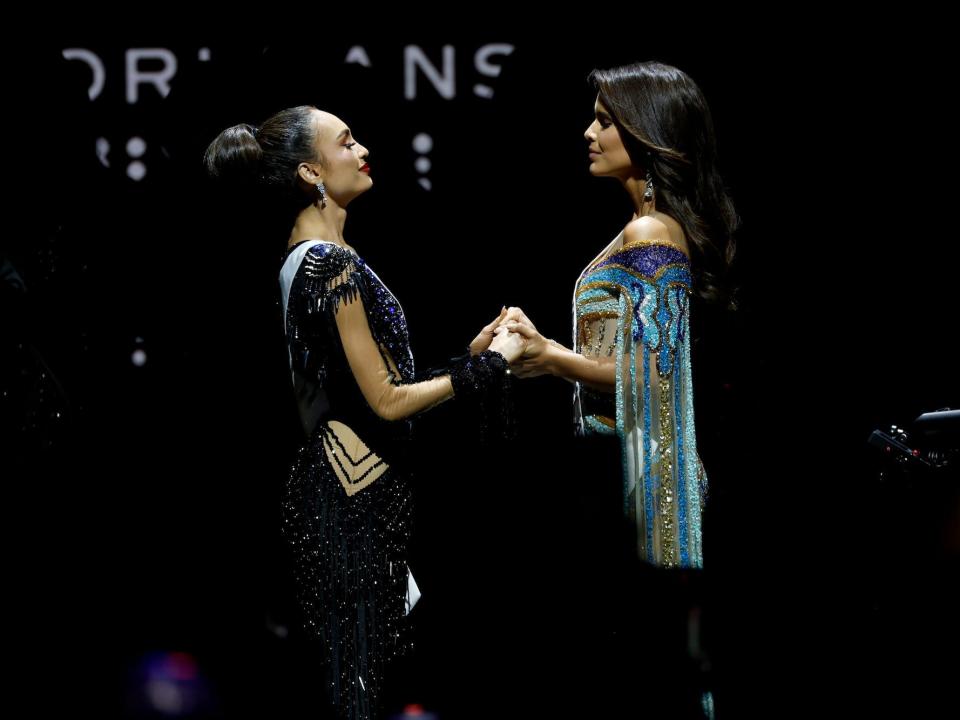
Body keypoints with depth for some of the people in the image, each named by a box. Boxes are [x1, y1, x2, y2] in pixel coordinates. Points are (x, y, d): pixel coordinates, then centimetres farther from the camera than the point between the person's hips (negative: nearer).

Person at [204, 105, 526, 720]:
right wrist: (489, 364, -8)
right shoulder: (335, 263, -16)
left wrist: (469, 355, 12)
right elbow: (387, 400, -17)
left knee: (357, 666, 12)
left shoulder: (304, 259, 14)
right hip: (357, 490, -10)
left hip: (332, 478, 10)